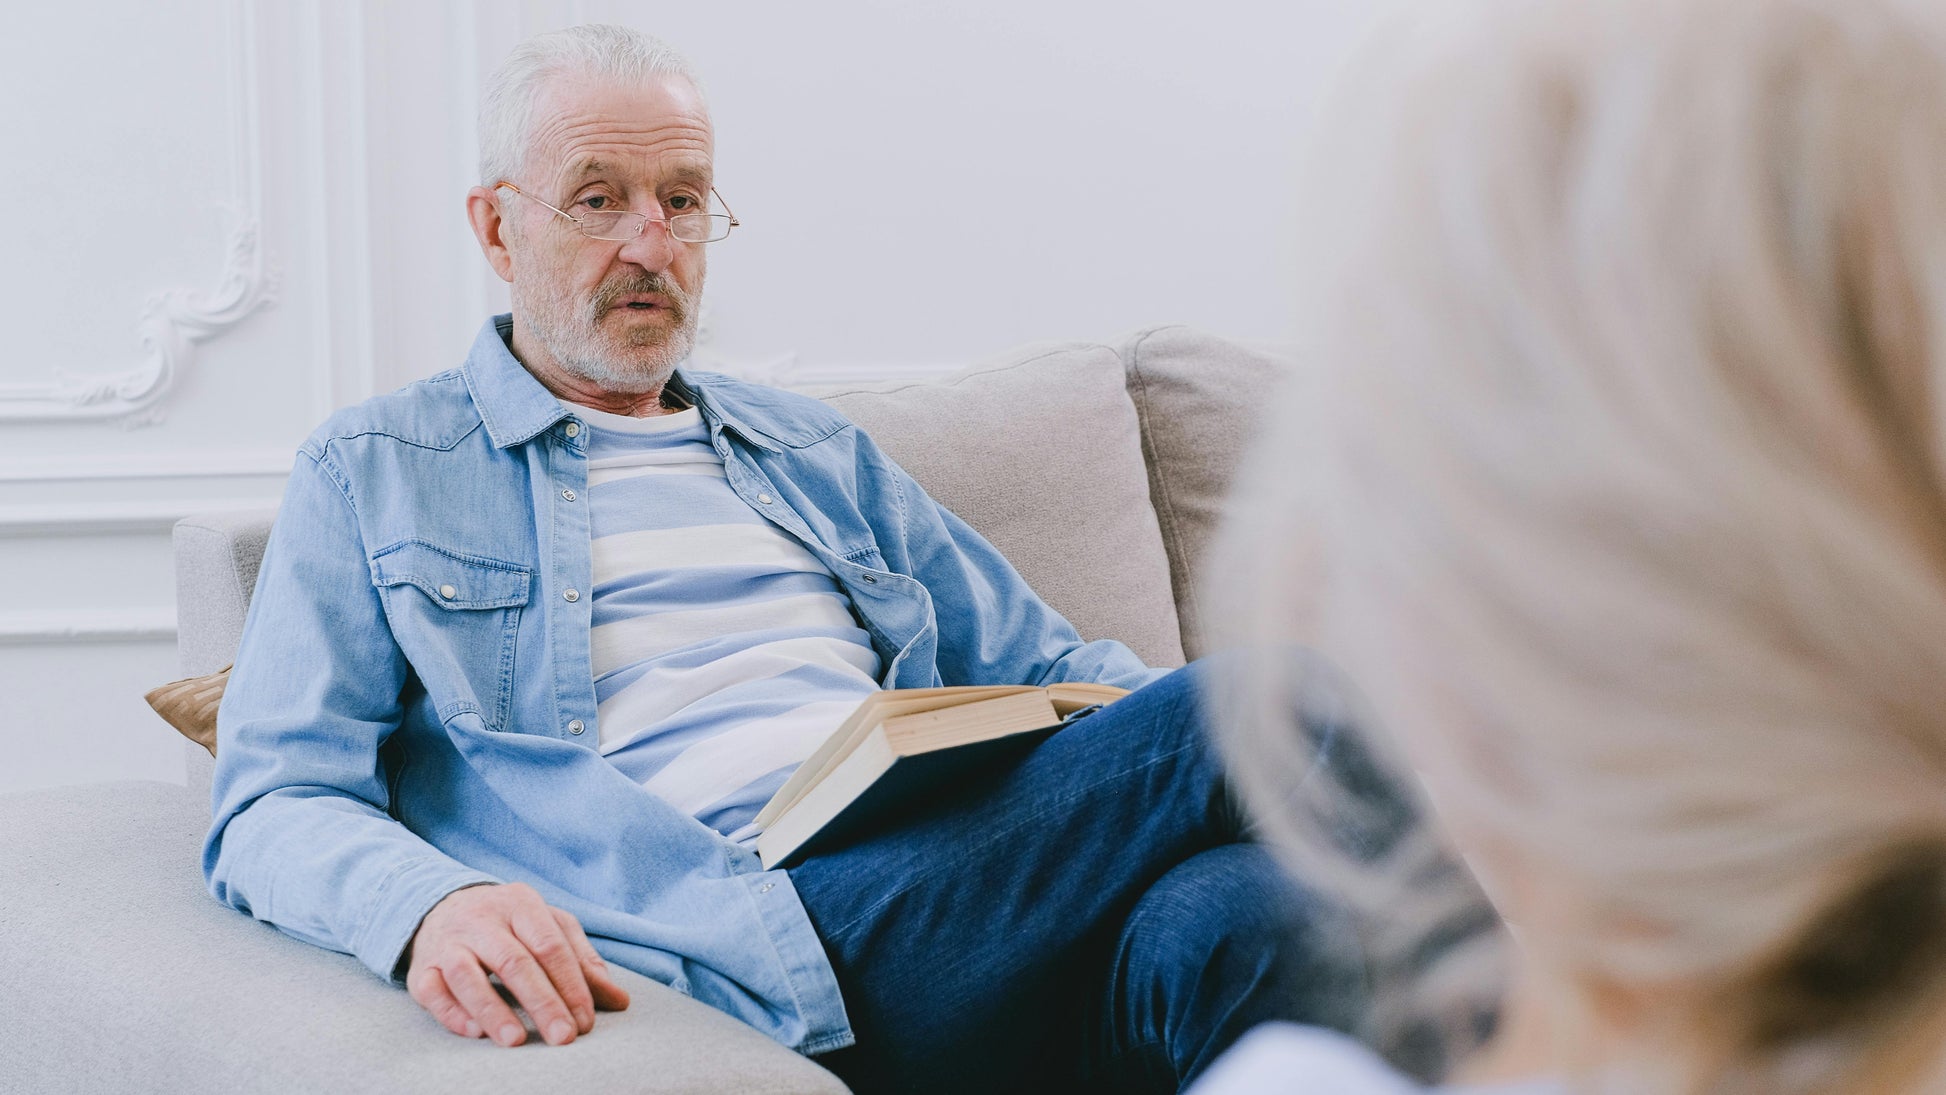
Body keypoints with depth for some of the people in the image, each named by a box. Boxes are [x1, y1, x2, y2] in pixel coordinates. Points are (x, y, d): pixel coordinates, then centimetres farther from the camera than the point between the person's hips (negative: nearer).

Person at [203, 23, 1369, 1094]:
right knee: (1227, 724, -30)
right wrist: (426, 905, -21)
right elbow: (279, 803, 5)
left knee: (1242, 912, -32)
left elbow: (1044, 666, 29)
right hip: (780, 943, -5)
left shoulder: (817, 452, 31)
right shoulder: (370, 474, 17)